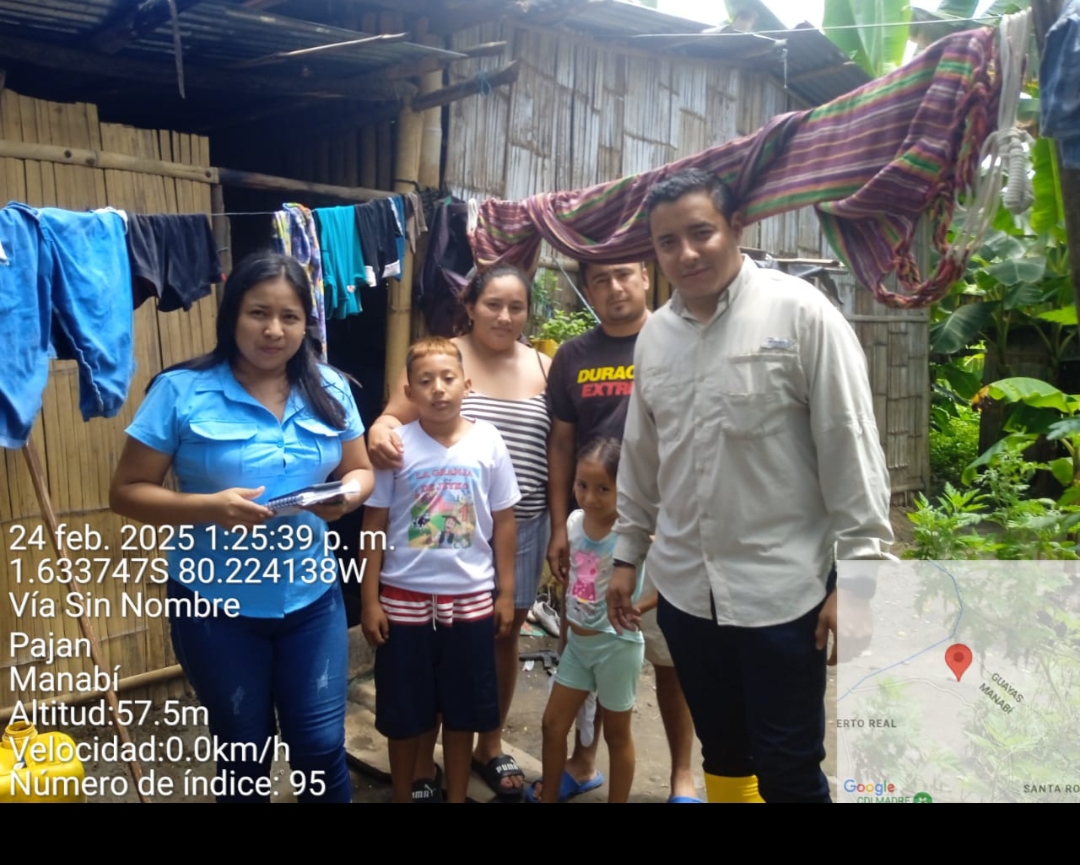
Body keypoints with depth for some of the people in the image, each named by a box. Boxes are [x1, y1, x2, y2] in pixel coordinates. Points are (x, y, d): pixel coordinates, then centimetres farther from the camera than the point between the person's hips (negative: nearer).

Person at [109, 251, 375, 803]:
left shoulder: (329, 390, -1)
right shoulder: (182, 391, -12)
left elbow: (360, 471, 8)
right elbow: (126, 492, -9)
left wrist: (348, 495, -15)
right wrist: (208, 507, -26)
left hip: (311, 597, 2)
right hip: (215, 604, -2)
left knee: (322, 749, 10)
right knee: (245, 755, 18)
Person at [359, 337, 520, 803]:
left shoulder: (488, 442, -4)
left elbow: (503, 521, 2)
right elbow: (374, 526, -3)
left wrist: (506, 592, 3)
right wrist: (370, 599, -4)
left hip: (471, 598, 1)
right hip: (405, 598, -1)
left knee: (462, 709, 15)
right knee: (404, 712, 13)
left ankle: (457, 795, 35)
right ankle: (402, 795, 35)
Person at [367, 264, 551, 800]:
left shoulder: (543, 368, 6)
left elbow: (556, 453, 9)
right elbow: (392, 418, -10)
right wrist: (380, 432, -34)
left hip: (521, 528, 4)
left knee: (504, 635, 16)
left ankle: (489, 746, 37)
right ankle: (423, 762, 26)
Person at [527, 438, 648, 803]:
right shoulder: (574, 521, -4)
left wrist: (637, 609, -22)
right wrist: (566, 621, 11)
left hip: (616, 645, -6)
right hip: (577, 641, 6)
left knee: (616, 733, 13)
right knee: (553, 723, 14)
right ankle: (548, 796, 34)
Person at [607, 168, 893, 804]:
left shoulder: (801, 313, -10)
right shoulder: (654, 334, 6)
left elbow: (851, 451, -11)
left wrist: (858, 574, -13)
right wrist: (627, 555, 15)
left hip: (782, 589, -4)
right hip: (684, 589, 5)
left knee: (788, 772, 7)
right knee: (723, 755, 19)